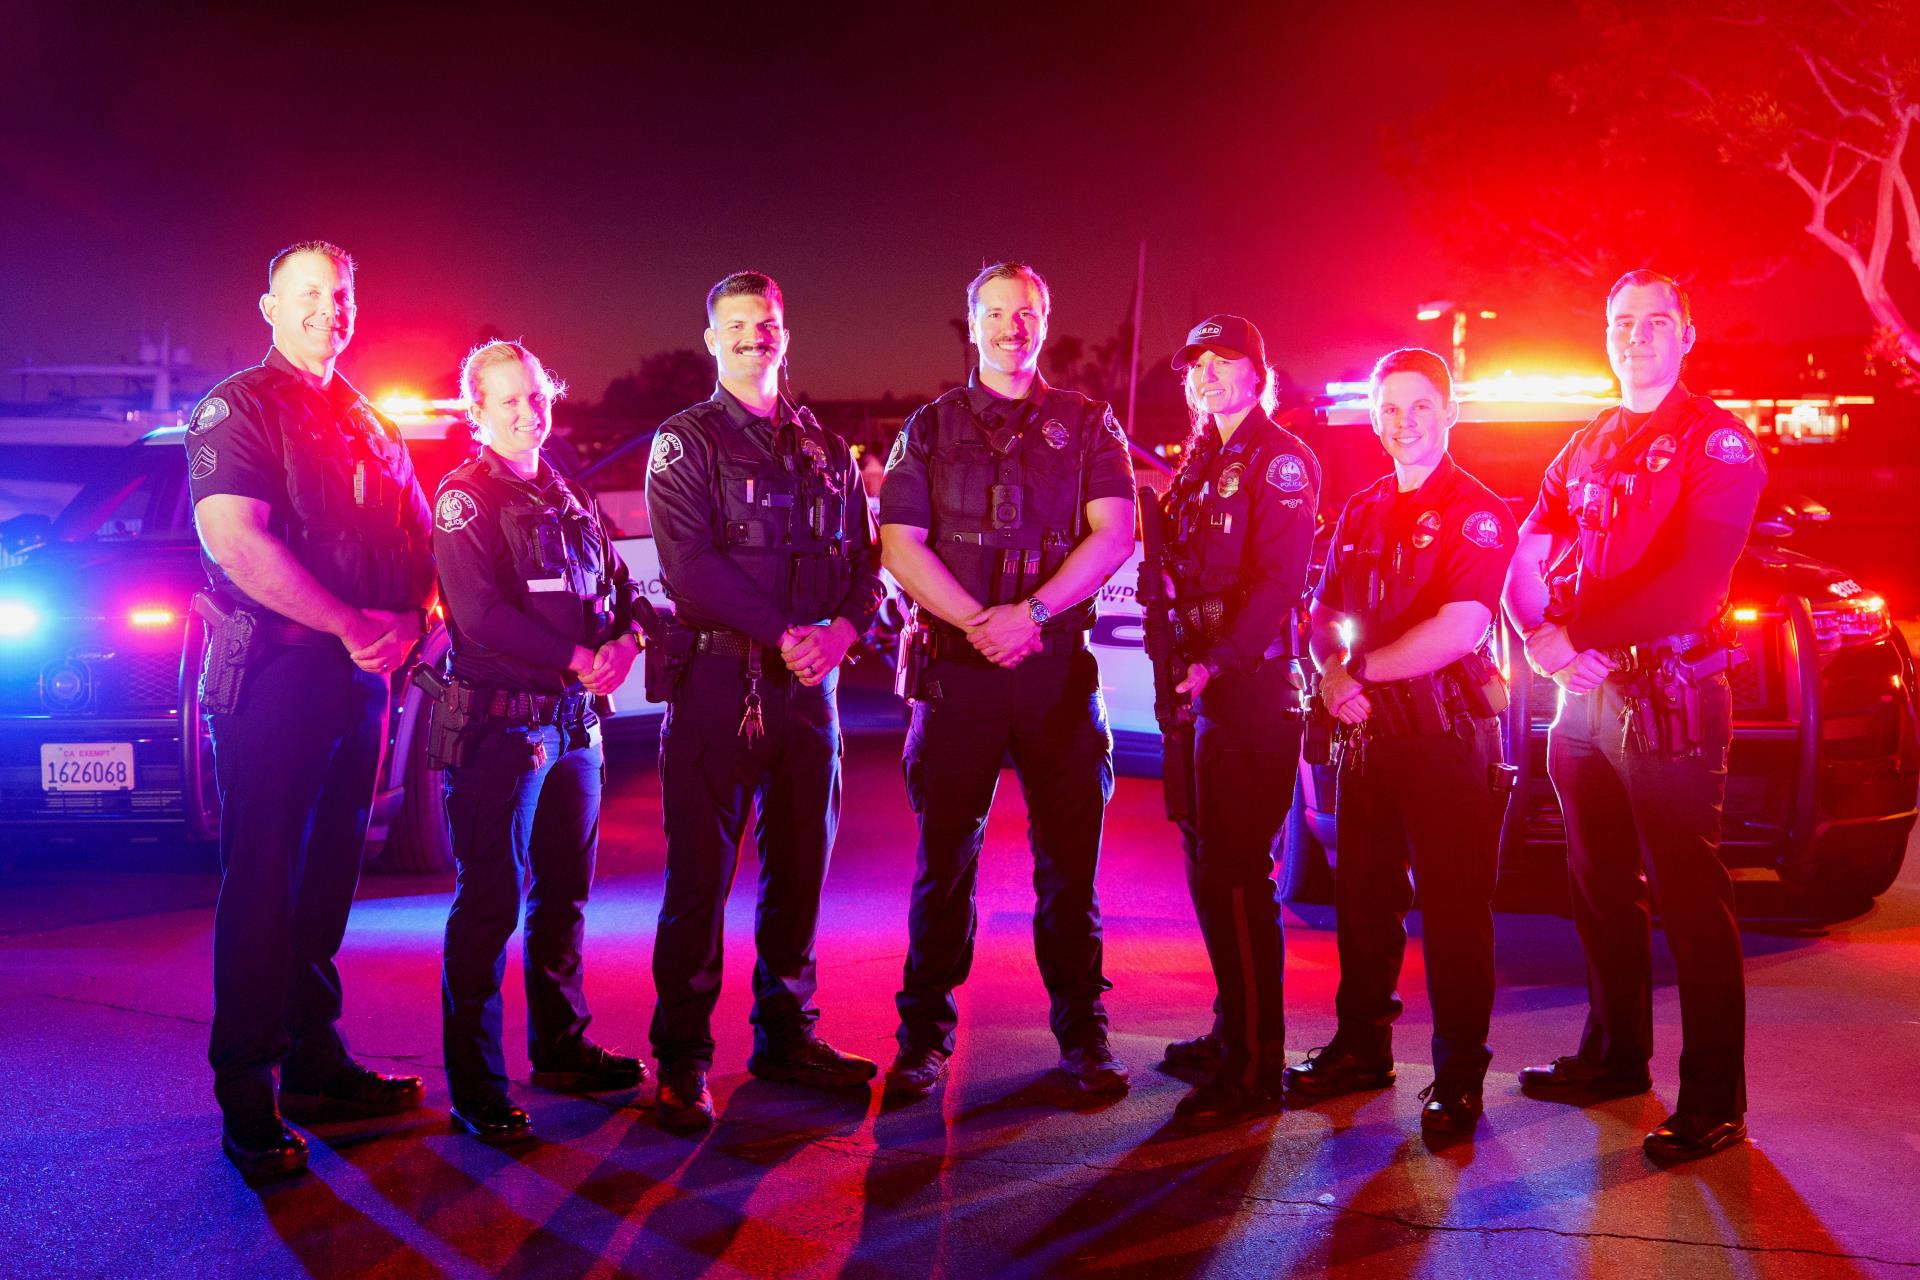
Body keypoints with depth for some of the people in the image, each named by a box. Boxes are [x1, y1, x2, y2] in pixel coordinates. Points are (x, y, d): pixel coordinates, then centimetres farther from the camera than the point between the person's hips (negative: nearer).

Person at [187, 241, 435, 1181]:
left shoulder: (371, 429, 20)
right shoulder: (238, 408, -2)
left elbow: (417, 545, 19)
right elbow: (233, 538, -17)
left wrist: (403, 624, -3)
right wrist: (353, 624, -18)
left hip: (360, 679, 7)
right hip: (271, 673, -7)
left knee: (327, 877, 12)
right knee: (261, 882, -4)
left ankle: (315, 1062, 21)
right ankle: (246, 1092, 2)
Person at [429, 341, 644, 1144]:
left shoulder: (568, 501, 17)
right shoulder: (464, 498, -6)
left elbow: (616, 589, 17)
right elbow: (482, 615, -17)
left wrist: (623, 640, -5)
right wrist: (575, 659, -18)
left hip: (574, 719, 7)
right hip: (497, 723, -7)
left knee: (565, 892, 14)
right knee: (490, 905, -5)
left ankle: (561, 1047, 28)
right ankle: (475, 1086, 1)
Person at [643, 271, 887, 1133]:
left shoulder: (826, 450, 16)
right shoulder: (683, 444, 0)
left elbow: (863, 557, 11)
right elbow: (689, 569, -12)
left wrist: (843, 627, -9)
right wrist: (785, 634, -17)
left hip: (810, 683, 5)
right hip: (719, 679, -5)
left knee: (801, 862, 10)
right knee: (701, 873, -3)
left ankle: (786, 1036, 23)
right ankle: (681, 1061, 6)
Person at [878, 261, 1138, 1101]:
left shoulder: (1086, 425, 11)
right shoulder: (931, 427, 10)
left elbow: (1114, 534, -2)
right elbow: (899, 544, 1)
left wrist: (1032, 612, -14)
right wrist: (979, 622, -12)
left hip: (1060, 666, 0)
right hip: (957, 665, 0)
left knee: (1069, 857, 3)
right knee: (944, 856, 2)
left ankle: (1083, 1035, 13)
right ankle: (924, 1038, 12)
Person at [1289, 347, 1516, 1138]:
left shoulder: (1477, 512, -6)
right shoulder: (1361, 513, 15)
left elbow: (1461, 628, -19)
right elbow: (1326, 613, 12)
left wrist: (1362, 670, -15)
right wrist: (1332, 672, -9)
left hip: (1447, 733, -6)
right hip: (1366, 730, 7)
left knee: (1453, 912, 0)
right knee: (1363, 900, 14)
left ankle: (1458, 1078, 9)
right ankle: (1361, 1048, 27)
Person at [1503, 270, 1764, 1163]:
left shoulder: (1716, 442, -4)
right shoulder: (1586, 448, 17)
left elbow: (1696, 578, -17)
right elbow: (1527, 557, 10)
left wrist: (1578, 636, -18)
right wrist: (1541, 635, -10)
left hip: (1669, 698, -7)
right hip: (1584, 694, 7)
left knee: (1691, 903, -3)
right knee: (1600, 890, 15)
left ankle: (1714, 1102, 3)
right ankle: (1616, 1055, 29)